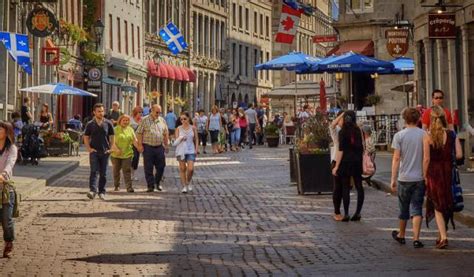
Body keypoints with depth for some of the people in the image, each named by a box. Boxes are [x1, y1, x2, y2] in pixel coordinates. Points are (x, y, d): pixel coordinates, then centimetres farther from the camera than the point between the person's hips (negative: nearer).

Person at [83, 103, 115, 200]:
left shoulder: (108, 124, 4)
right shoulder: (90, 124, 2)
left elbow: (112, 137, 10)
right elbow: (86, 137, 8)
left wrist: (111, 148, 1)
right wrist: (89, 148, -3)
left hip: (105, 152, 2)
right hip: (94, 151, -1)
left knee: (103, 173, 6)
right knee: (94, 171, -12)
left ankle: (102, 192, 14)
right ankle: (92, 190, -21)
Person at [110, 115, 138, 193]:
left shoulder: (130, 129, 10)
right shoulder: (115, 129, -2)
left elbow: (134, 140, 9)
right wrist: (116, 149, -23)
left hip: (127, 154, 1)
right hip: (116, 154, -1)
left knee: (127, 171, -7)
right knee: (116, 171, 11)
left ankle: (129, 187, -11)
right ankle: (116, 186, 26)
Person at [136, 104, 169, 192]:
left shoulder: (162, 120, 10)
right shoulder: (145, 120, -3)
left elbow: (165, 134, 17)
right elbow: (139, 133, -4)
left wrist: (166, 145, 14)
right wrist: (140, 145, -10)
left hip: (159, 147, 4)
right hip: (148, 147, -4)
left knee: (161, 166, 5)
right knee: (148, 168, 0)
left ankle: (157, 183, 25)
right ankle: (150, 186, 7)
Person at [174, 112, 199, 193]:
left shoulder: (193, 128, 4)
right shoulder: (179, 129, 3)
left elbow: (196, 139, 10)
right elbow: (176, 140, 2)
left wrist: (196, 149, 1)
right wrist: (181, 139, -19)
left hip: (190, 150, 0)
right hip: (181, 150, 1)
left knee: (191, 169, -11)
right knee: (182, 168, 2)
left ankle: (188, 182, 16)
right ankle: (184, 186, 10)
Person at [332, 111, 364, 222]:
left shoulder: (343, 132, -8)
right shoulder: (359, 131, 3)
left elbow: (341, 150, -11)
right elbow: (363, 148, 6)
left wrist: (336, 166, -7)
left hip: (346, 162, -3)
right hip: (358, 162, 4)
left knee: (345, 188, 1)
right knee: (359, 186, 9)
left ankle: (346, 214, -1)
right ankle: (358, 213, 10)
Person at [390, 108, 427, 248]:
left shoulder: (399, 135, -5)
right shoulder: (424, 135, -2)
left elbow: (396, 158, -7)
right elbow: (426, 157, -2)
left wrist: (393, 179, -3)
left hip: (404, 178, 0)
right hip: (420, 178, 0)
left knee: (403, 209, 14)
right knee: (417, 209, 3)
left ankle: (401, 235, 30)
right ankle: (416, 238, -7)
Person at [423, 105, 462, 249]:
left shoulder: (428, 136, -10)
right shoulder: (452, 134, -3)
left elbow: (426, 159, -11)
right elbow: (459, 155, -6)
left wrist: (425, 176, -1)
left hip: (434, 173, -2)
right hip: (448, 172, 3)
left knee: (437, 206, 6)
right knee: (446, 204, 18)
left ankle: (443, 237, -6)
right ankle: (442, 235, 28)